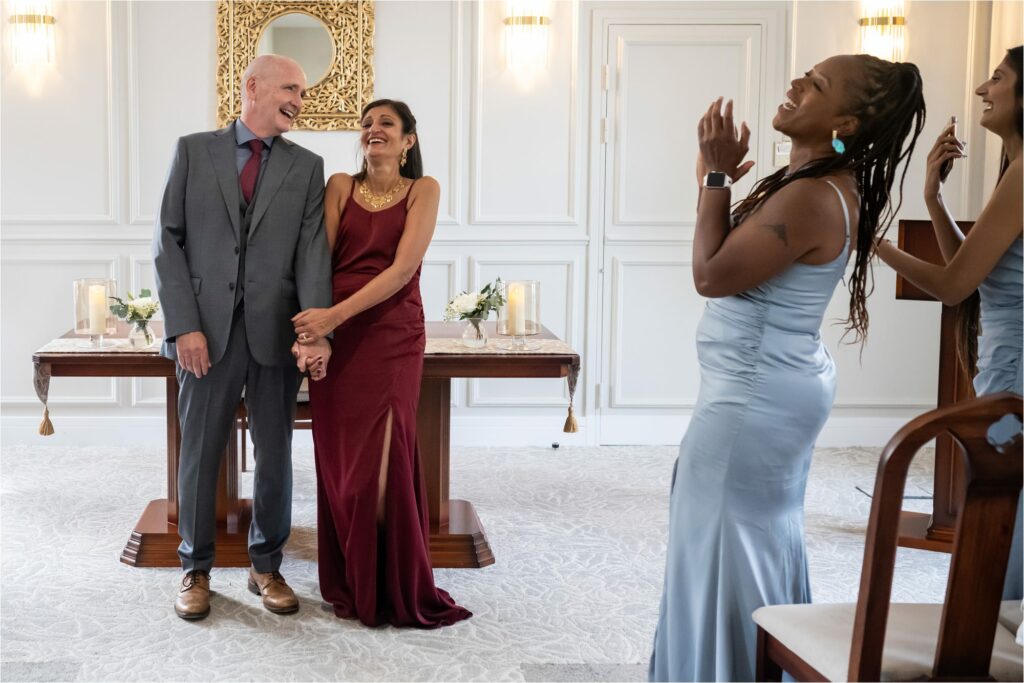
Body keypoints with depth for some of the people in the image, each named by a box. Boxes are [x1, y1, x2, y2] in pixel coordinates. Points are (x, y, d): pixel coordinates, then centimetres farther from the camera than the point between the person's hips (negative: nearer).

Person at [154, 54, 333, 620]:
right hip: (207, 330, -1)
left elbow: (313, 253, -3)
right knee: (199, 452, 6)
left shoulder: (306, 167, 8)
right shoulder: (193, 150, 5)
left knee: (275, 454, 8)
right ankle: (195, 570, 21)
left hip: (276, 332, 1)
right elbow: (168, 241, 1)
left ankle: (266, 567, 24)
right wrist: (185, 326, -9)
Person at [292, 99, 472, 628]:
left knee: (383, 461, -6)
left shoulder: (422, 190, 2)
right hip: (332, 335, 3)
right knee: (339, 461, 4)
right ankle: (349, 584, 18)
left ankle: (397, 589, 9)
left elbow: (403, 268, -9)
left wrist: (335, 315, -17)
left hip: (391, 335, -2)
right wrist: (309, 329, -12)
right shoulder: (340, 187, 10)